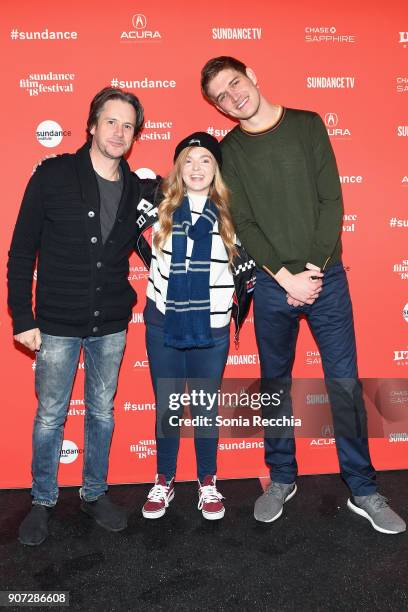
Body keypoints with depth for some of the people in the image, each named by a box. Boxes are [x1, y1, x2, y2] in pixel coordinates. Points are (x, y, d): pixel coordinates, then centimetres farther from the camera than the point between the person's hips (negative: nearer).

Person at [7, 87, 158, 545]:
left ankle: (95, 494, 36)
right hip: (57, 324, -3)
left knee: (102, 413, 15)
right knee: (50, 416, 10)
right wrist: (22, 317, -9)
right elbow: (22, 251, -6)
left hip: (111, 326, 3)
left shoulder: (138, 188, 2)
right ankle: (42, 502, 32)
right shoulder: (53, 175, -7)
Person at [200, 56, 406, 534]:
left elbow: (332, 199, -1)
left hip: (326, 276, 0)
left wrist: (315, 268, -10)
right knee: (275, 383, 10)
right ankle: (282, 479, 28)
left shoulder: (307, 125, 6)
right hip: (272, 284, 1)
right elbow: (243, 223, -3)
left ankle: (362, 490, 19)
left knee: (345, 382, 3)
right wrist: (287, 277, -12)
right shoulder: (231, 150, 5)